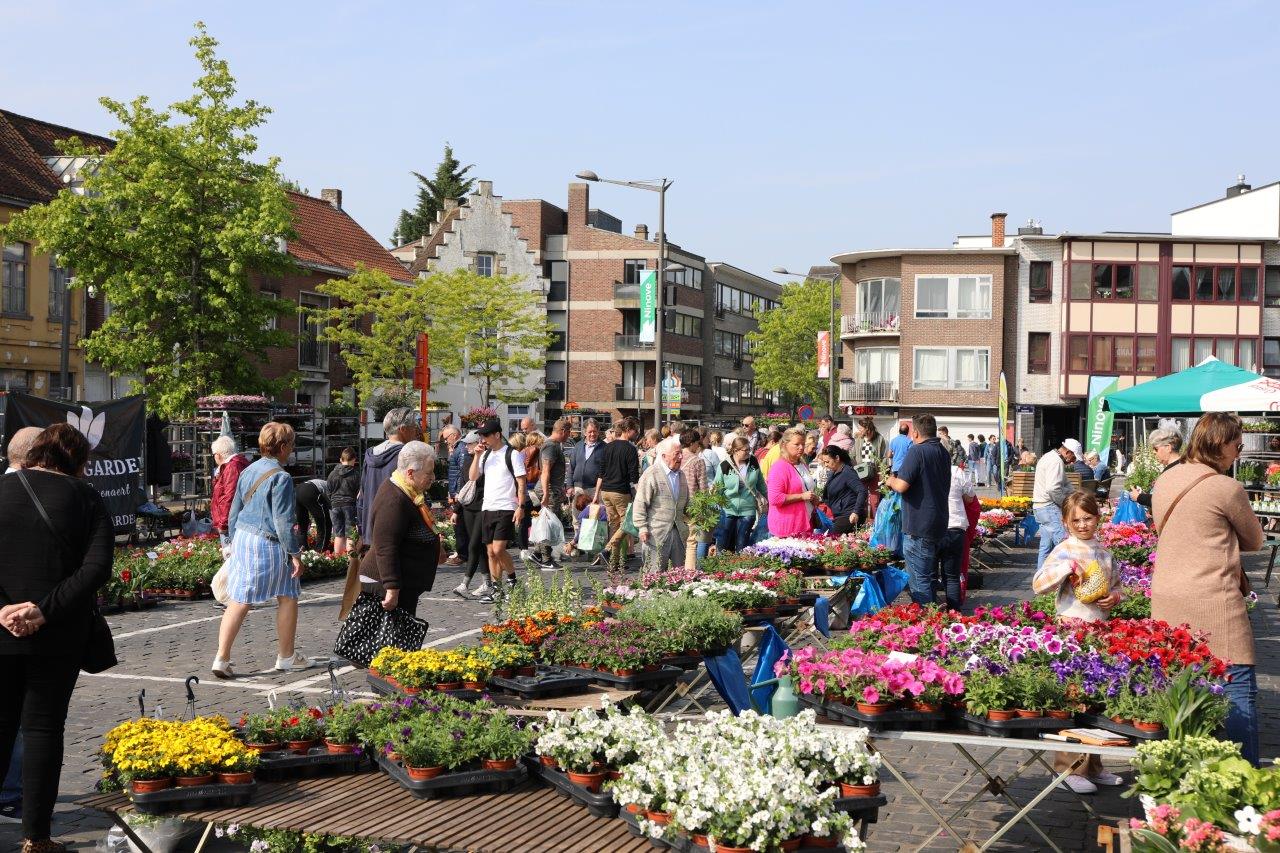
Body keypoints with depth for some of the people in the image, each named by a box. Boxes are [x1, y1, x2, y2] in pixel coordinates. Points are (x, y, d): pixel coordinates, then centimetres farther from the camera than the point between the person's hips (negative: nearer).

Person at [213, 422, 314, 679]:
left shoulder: (248, 471, 10)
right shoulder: (281, 478, -14)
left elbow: (234, 513, 16)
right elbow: (283, 521, -16)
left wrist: (234, 543, 25)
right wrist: (294, 553, -13)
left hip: (242, 539, 7)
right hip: (268, 544, -7)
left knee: (238, 602, 7)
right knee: (287, 598, 11)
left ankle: (222, 658, 0)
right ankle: (286, 657, 20)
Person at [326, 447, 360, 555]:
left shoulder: (332, 474, 4)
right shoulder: (356, 474, -6)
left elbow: (329, 492, 8)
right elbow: (360, 492, -4)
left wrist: (330, 505, 17)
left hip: (335, 506, 3)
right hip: (350, 505, -3)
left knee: (338, 535, 10)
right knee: (350, 535, 0)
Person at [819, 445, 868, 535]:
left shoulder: (847, 472, -12)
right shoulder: (833, 473, 16)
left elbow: (862, 491, -21)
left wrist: (856, 512, -27)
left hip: (849, 517, -9)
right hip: (839, 516, 9)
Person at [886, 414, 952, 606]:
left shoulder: (917, 451, -16)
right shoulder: (943, 453, 12)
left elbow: (901, 486, -23)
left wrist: (892, 480, 0)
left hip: (918, 525, -9)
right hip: (938, 524, 9)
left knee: (919, 579, -3)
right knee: (927, 575, 19)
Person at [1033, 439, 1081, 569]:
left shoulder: (1048, 457, 21)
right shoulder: (1056, 462, -14)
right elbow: (1053, 488, -25)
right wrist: (1065, 503, -11)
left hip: (1040, 507, 11)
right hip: (1050, 508, -11)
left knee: (1046, 546, 12)